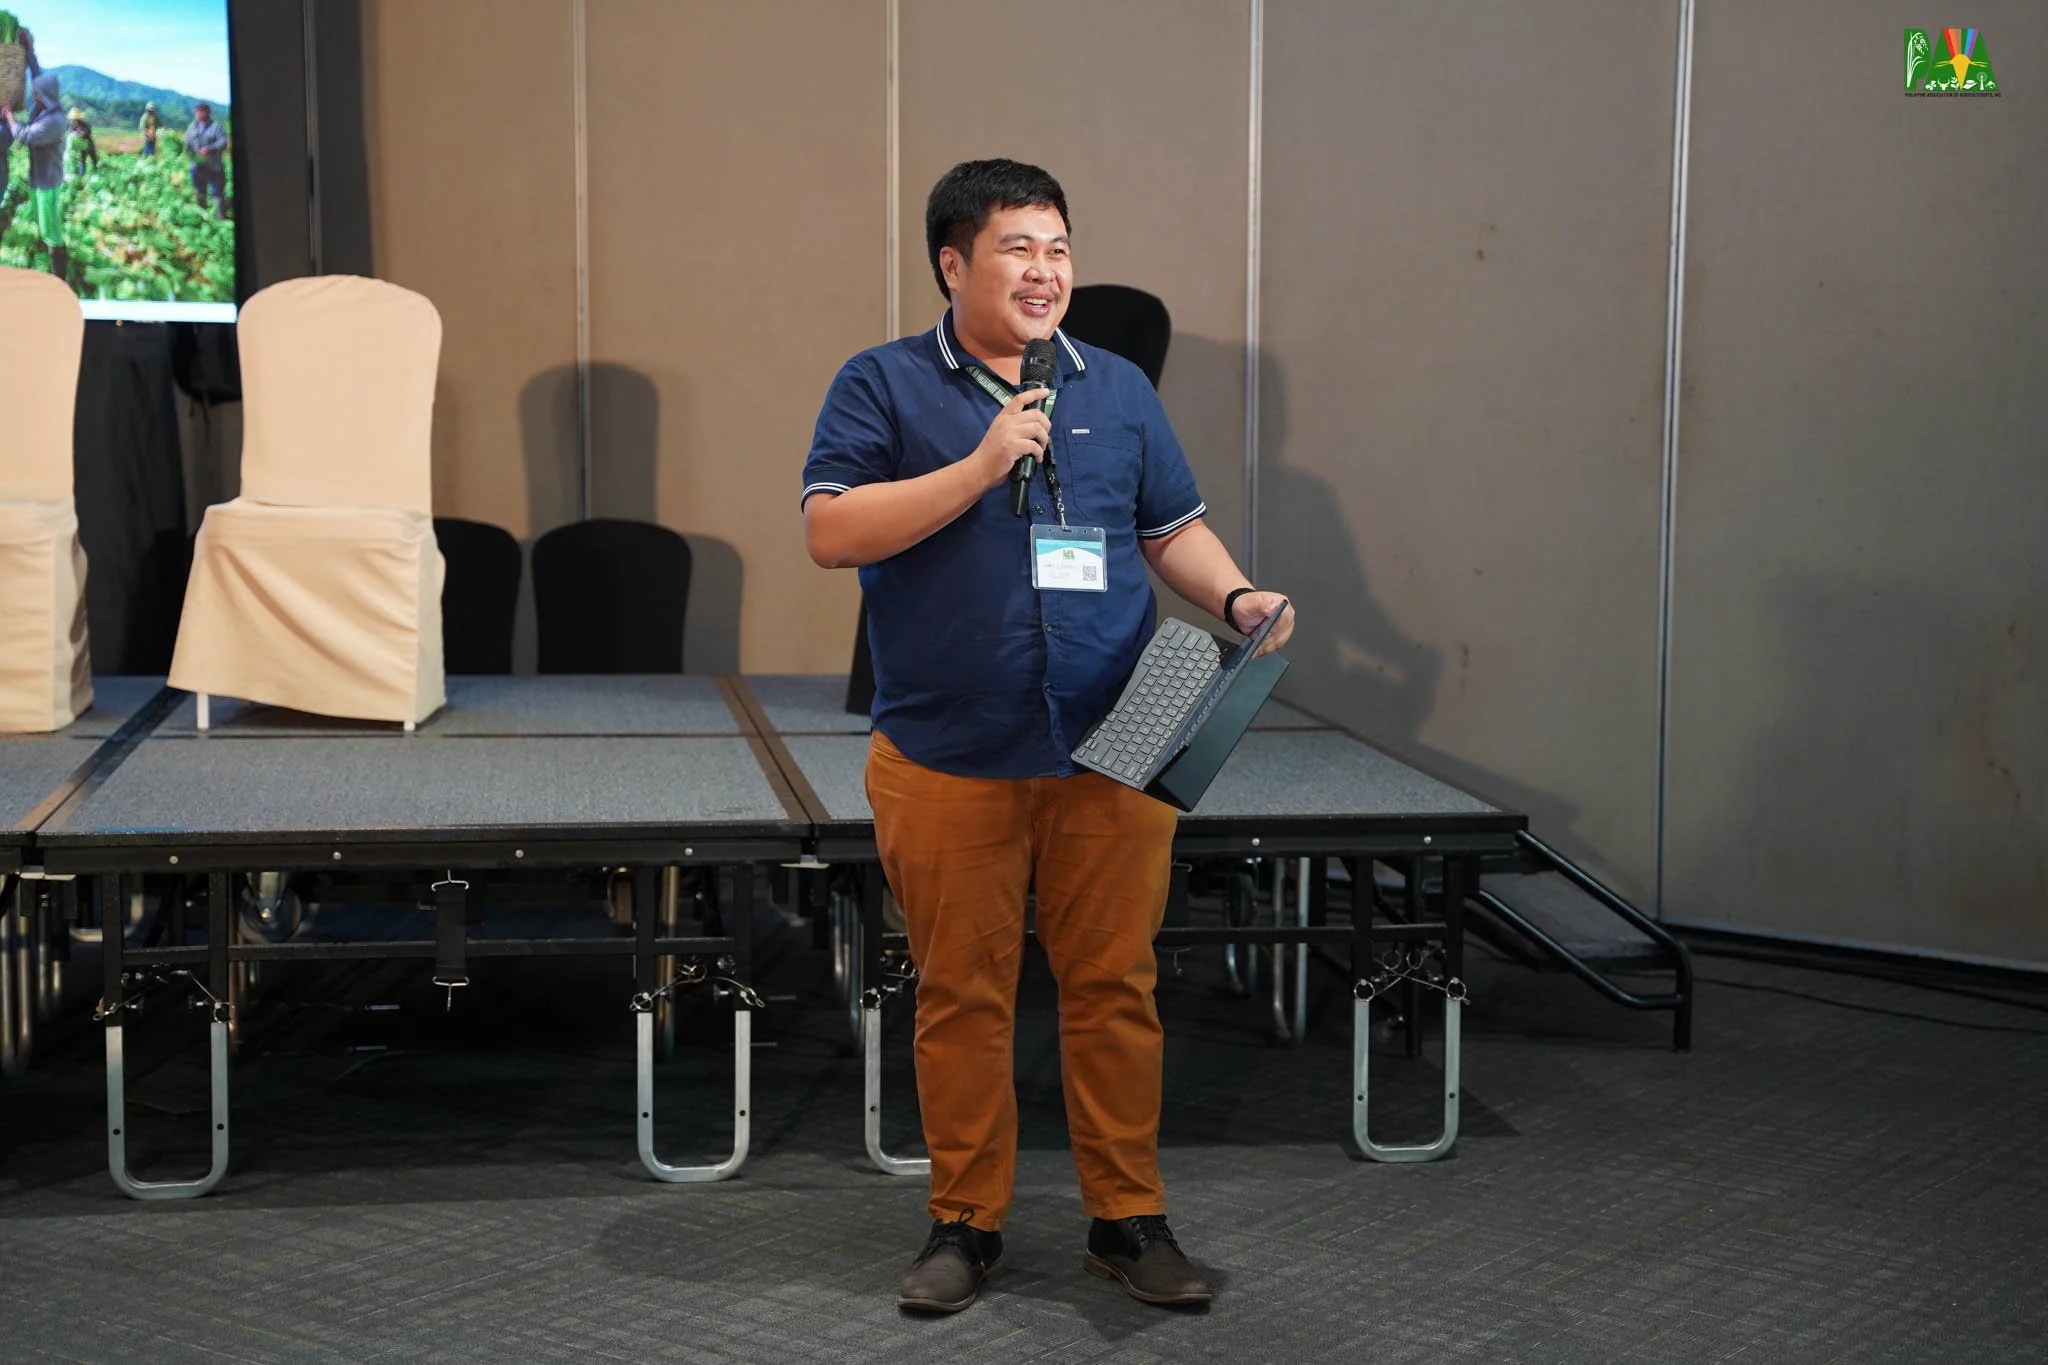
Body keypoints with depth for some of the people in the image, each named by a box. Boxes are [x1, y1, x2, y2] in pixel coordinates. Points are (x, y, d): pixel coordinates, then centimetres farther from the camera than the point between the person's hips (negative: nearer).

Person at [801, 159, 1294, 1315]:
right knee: (962, 998, 6)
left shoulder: (1118, 387, 13)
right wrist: (981, 465, -16)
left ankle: (1129, 1219, 19)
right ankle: (967, 1226, 20)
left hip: (1110, 758, 2)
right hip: (949, 763, -2)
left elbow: (1175, 530, 16)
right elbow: (832, 532, -9)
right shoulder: (886, 385, 1)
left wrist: (1235, 597, -5)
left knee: (1117, 989, 6)